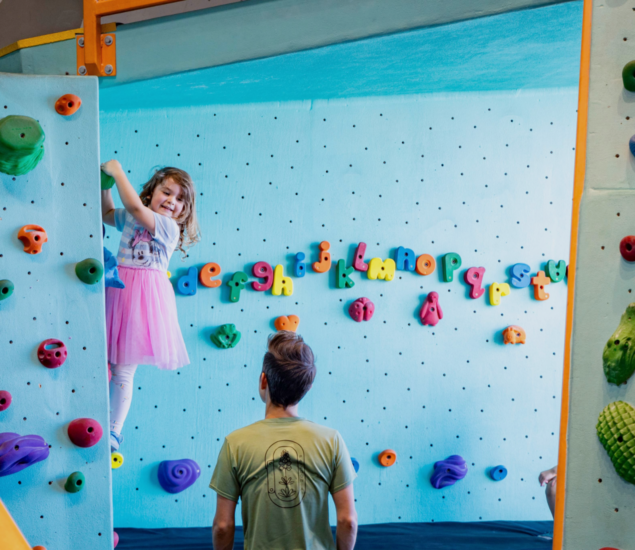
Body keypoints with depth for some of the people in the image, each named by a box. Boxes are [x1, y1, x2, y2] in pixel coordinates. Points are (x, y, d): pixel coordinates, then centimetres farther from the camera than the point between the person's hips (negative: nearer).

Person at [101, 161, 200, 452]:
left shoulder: (169, 227, -8)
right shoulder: (132, 218, 11)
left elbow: (135, 206, -22)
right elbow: (107, 213, 32)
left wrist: (117, 170, -14)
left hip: (143, 296, -6)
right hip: (117, 289, 6)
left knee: (123, 370, -1)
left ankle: (114, 432, 14)